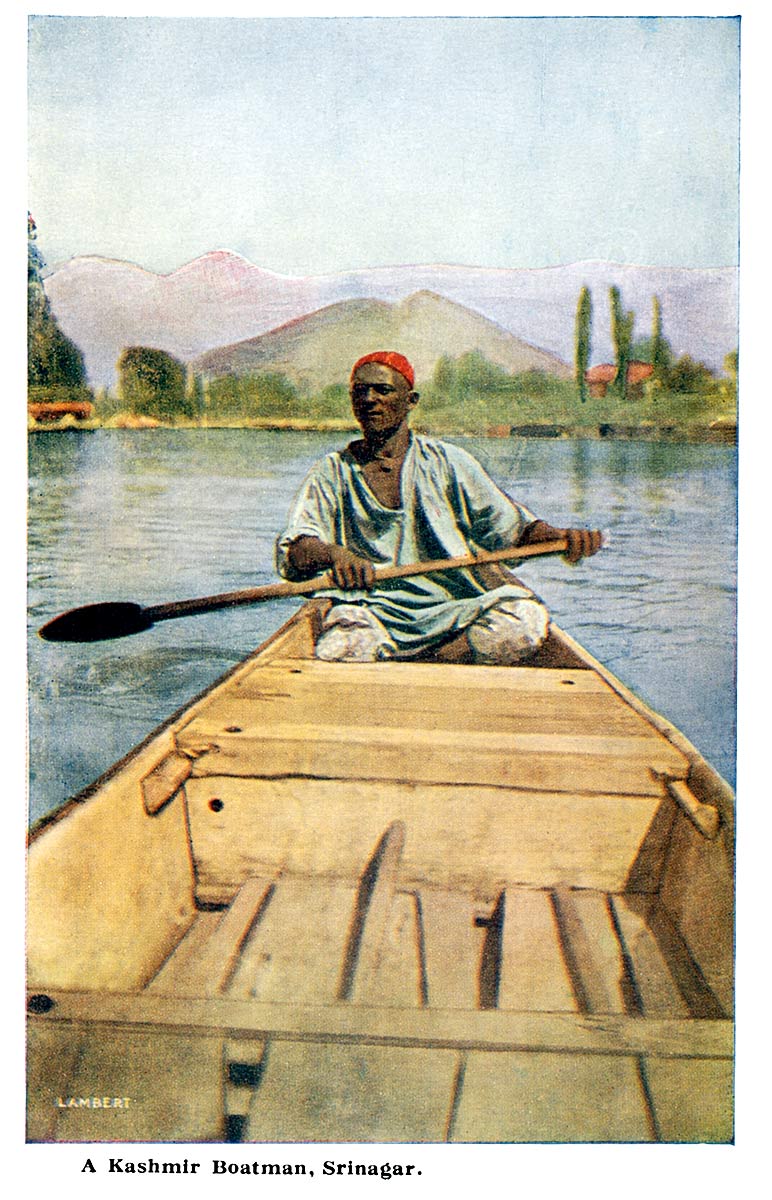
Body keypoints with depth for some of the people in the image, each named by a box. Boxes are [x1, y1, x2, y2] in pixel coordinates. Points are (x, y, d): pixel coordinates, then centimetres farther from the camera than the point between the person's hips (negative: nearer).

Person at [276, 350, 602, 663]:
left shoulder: (447, 462, 9)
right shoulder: (332, 472, 8)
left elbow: (510, 525, 6)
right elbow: (293, 550, -5)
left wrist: (559, 537, -16)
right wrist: (333, 554, -28)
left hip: (452, 610, 2)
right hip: (371, 615, -1)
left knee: (527, 618, -27)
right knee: (335, 652, -35)